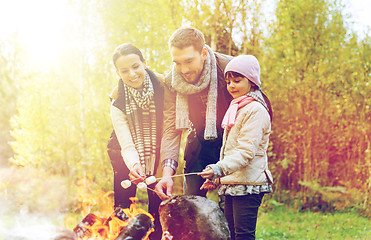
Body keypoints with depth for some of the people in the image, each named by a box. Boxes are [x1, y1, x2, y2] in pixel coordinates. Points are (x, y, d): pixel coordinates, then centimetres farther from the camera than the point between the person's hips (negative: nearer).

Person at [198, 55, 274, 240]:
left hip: (248, 184, -10)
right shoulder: (236, 108, 19)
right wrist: (216, 176, 21)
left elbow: (246, 152, -20)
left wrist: (220, 168, -30)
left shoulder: (256, 110, -11)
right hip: (231, 183, 10)